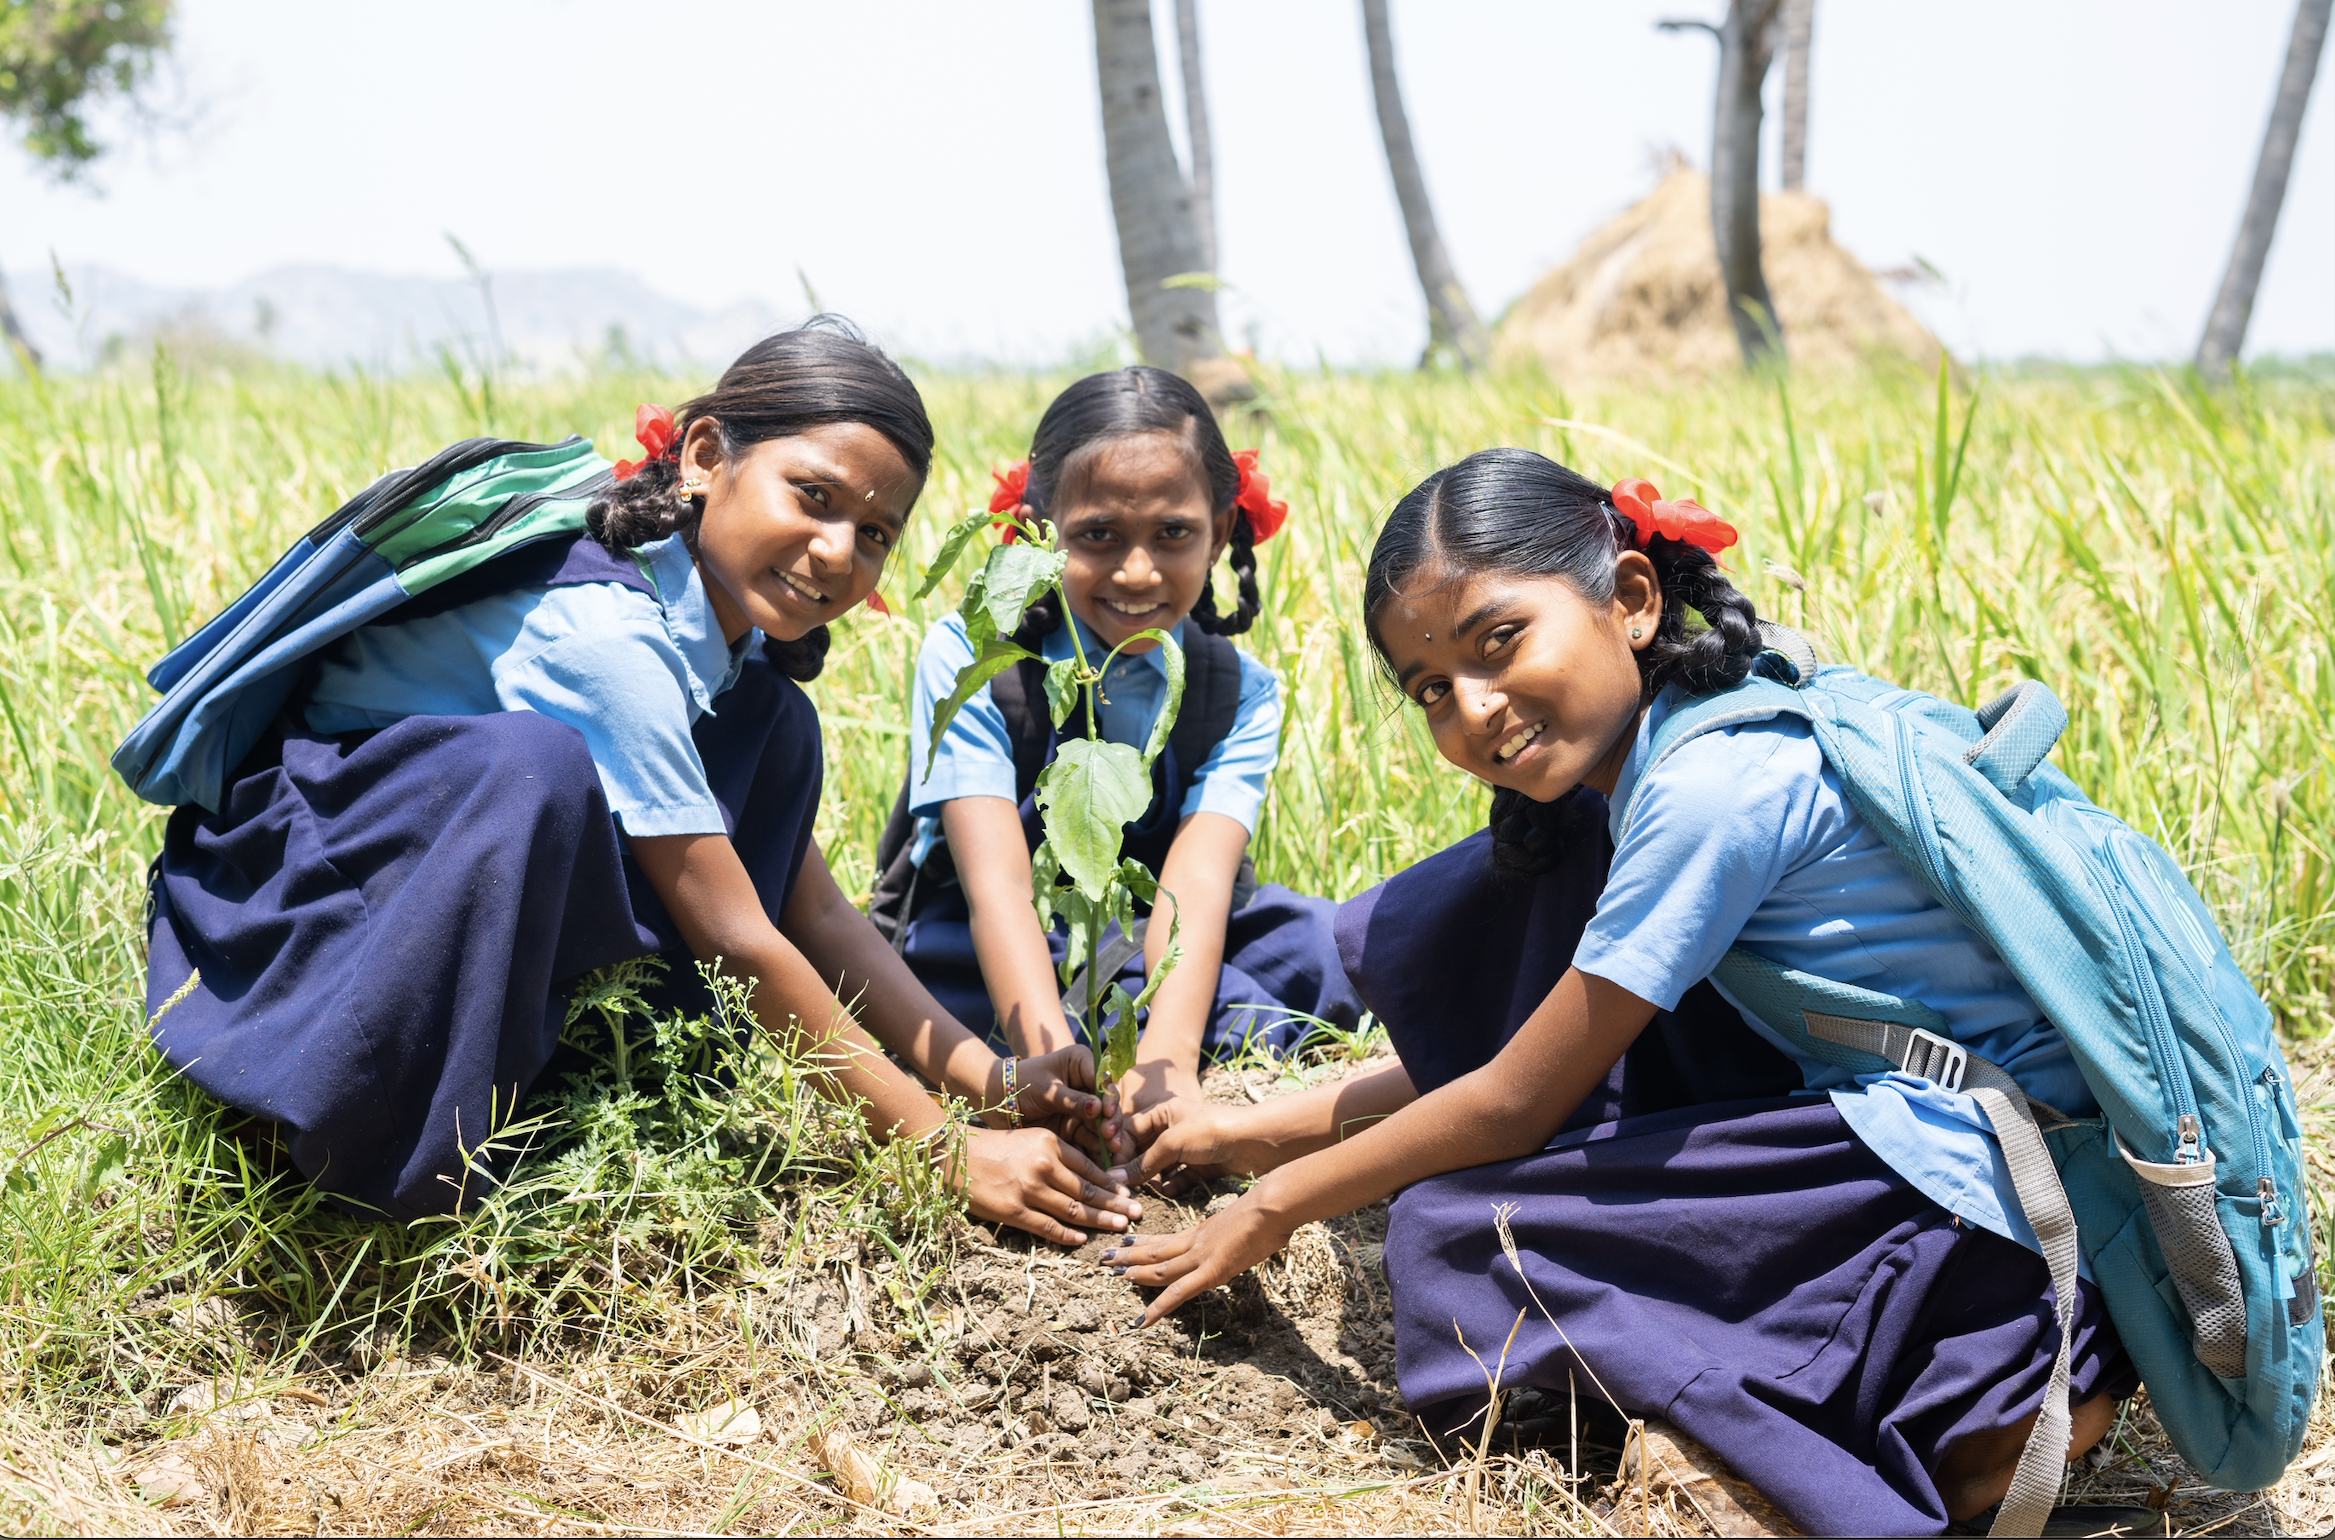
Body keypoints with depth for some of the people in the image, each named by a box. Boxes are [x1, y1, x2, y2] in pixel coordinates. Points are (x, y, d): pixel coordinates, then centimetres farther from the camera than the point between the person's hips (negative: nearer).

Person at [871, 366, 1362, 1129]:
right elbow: (997, 881, -25)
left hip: (1156, 963, 3)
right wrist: (1053, 1065, -43)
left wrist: (1168, 1059, -42)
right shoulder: (969, 658, -13)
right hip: (985, 972, -2)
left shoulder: (1242, 695, -5)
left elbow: (1198, 880, -22)